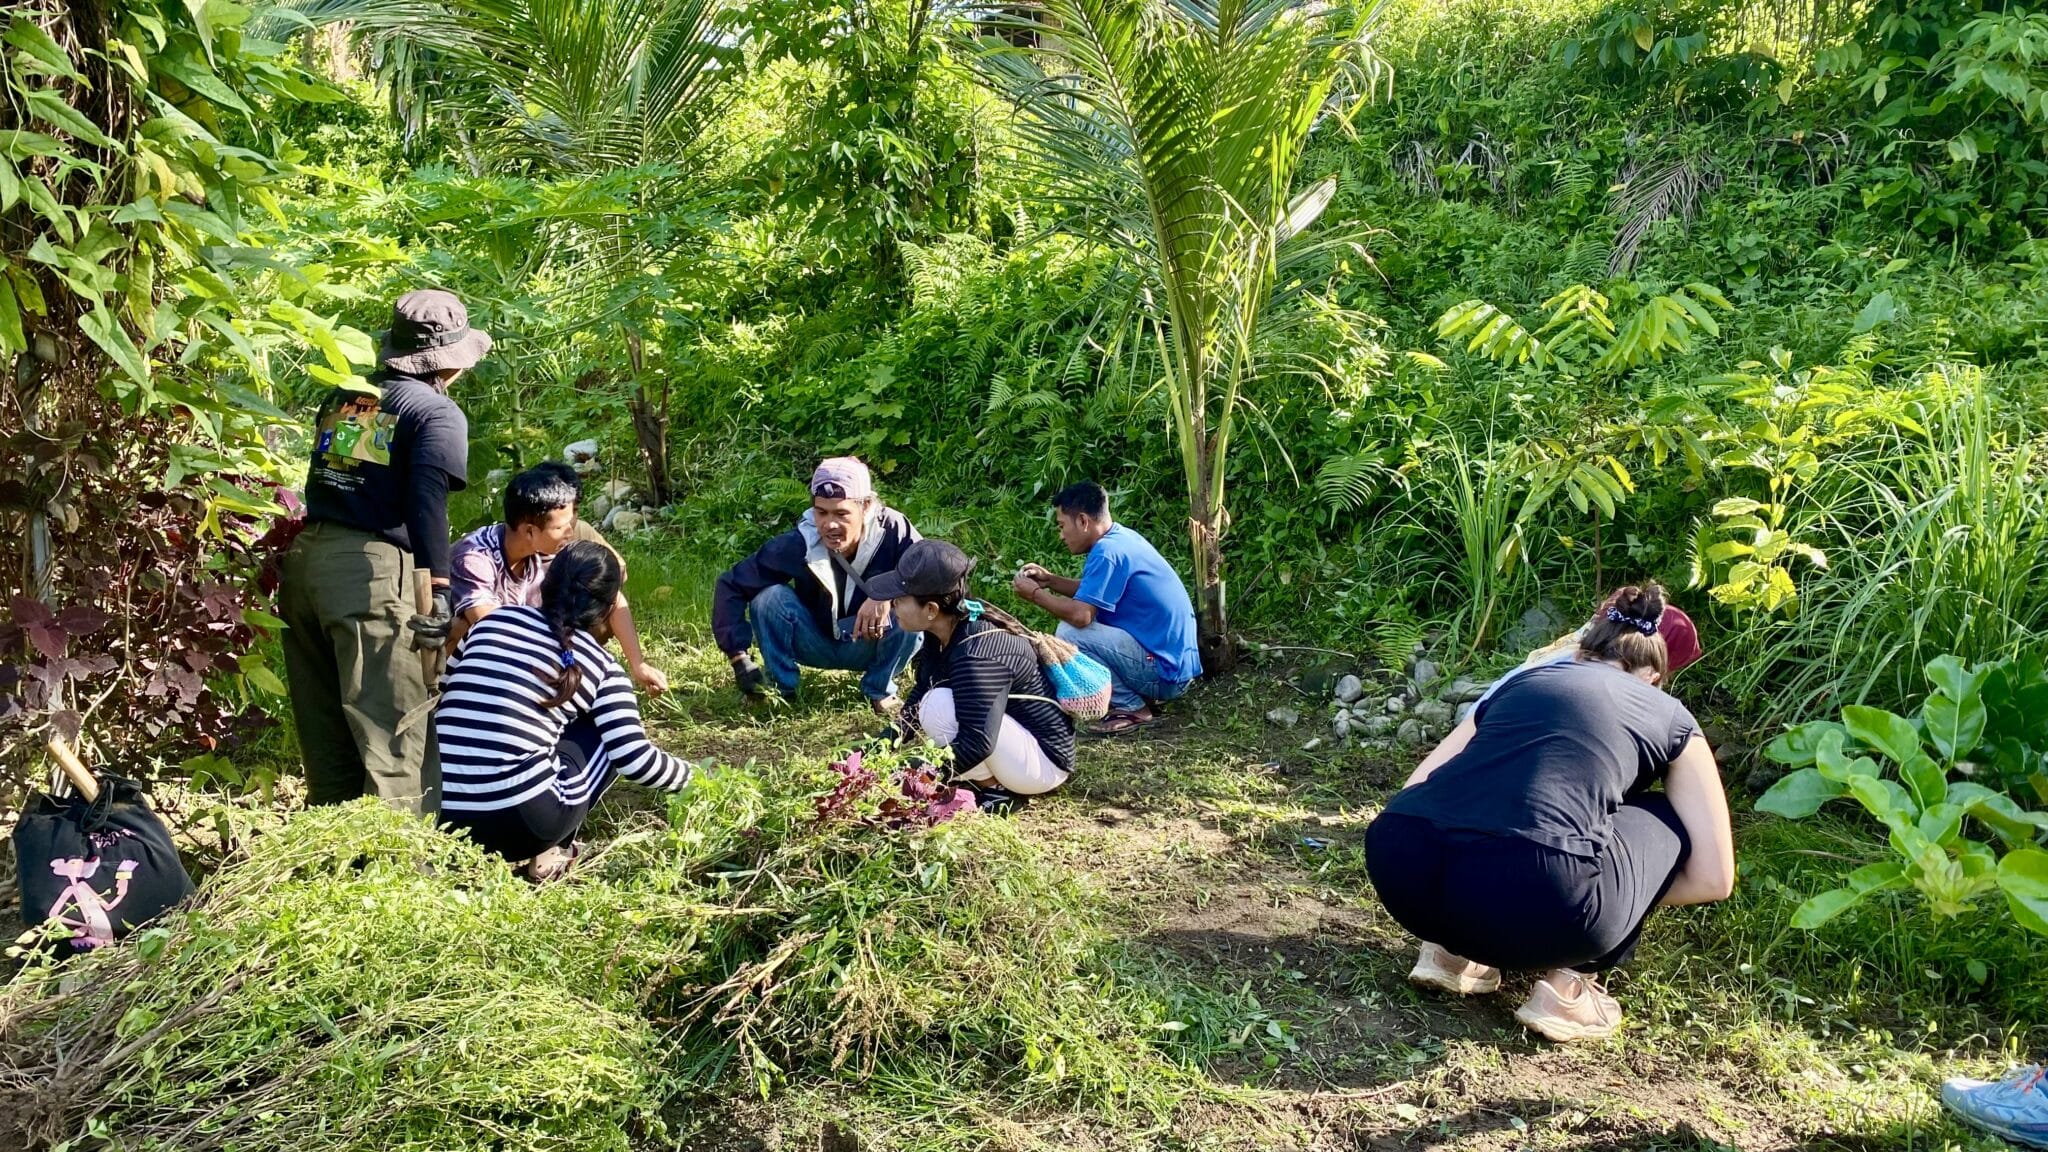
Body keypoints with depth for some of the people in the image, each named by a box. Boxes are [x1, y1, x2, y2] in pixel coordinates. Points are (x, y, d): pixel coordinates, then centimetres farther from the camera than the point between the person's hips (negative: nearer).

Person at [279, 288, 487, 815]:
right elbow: (428, 501, -15)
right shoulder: (438, 412, -2)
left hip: (304, 556, 7)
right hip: (369, 569, -7)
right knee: (393, 724, -4)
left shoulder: (343, 395, 20)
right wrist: (438, 589, -18)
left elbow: (325, 480, 22)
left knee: (322, 718, 17)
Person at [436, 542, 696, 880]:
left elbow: (442, 699, 21)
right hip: (520, 824, -5)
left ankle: (480, 852, 17)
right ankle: (552, 851, 9)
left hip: (442, 819, 5)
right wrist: (691, 775, 18)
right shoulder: (600, 664, 2)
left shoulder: (496, 619, 12)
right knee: (605, 732, 18)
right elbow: (635, 760, -1)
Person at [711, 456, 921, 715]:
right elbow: (731, 585, -19)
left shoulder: (892, 530, -26)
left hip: (870, 647, 0)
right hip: (815, 644, 0)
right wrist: (739, 657, -25)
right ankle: (780, 688, -5)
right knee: (770, 597, -27)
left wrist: (888, 593, -45)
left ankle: (880, 689, -3)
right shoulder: (798, 544, -25)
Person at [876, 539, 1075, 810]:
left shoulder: (976, 656, -29)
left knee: (939, 707, -25)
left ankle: (995, 788, -8)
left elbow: (977, 743, -34)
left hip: (1045, 763, -10)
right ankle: (982, 778, 6)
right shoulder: (945, 633, -2)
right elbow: (919, 698, 12)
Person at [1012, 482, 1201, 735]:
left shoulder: (1107, 551, -19)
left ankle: (1131, 708, -7)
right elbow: (1094, 593, 22)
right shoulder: (1122, 536, 9)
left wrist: (1035, 594, -10)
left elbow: (1080, 615, -25)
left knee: (1069, 633, -18)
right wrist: (1050, 581, 13)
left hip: (1165, 670, -10)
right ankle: (1144, 693, 13)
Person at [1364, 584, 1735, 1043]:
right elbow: (1714, 878, 22)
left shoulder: (1520, 682, 31)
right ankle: (1569, 982, 15)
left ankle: (1454, 947, 21)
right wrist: (1637, 892, 41)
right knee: (1669, 821, 26)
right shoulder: (1669, 716, 24)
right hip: (1543, 896, -4)